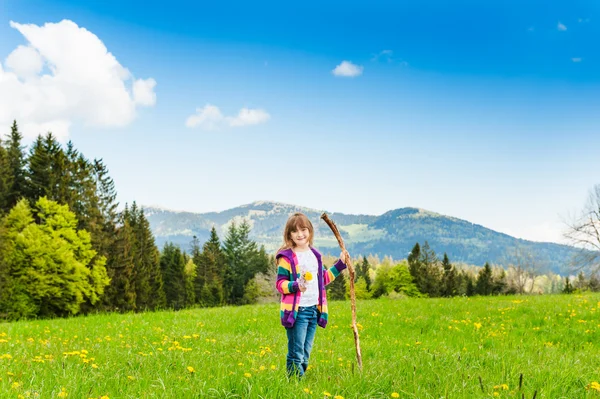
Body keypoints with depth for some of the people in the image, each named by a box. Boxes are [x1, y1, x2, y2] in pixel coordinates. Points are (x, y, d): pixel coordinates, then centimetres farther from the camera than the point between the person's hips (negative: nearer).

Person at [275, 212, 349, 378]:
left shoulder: (314, 254, 14)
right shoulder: (286, 257, -7)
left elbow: (324, 278, 24)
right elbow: (280, 284, -9)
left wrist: (340, 264, 20)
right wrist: (296, 285, -27)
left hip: (314, 310, 7)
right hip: (296, 311, -6)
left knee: (305, 355, 13)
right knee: (296, 355, -5)